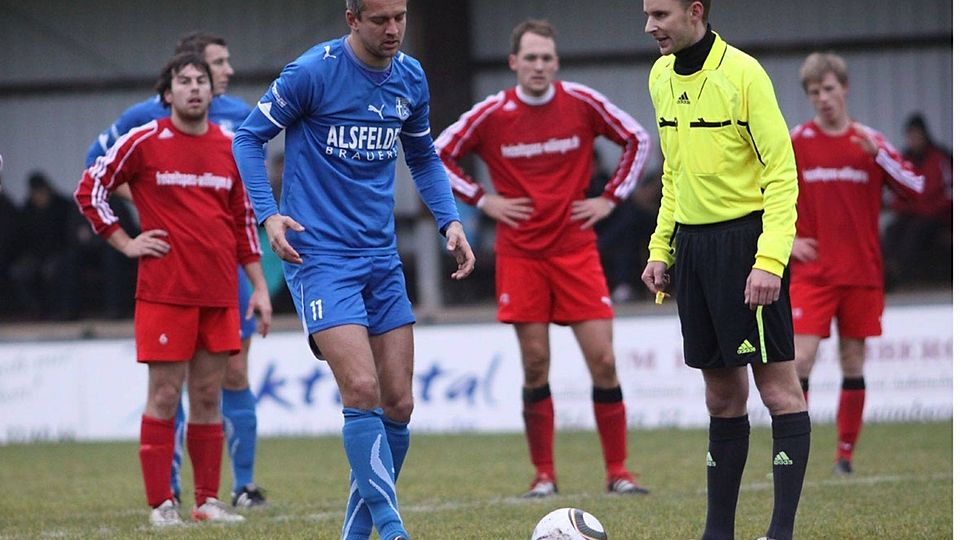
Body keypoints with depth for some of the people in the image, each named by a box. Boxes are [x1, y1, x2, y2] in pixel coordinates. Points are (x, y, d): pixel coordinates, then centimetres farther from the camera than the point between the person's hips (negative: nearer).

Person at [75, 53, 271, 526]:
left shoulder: (230, 147, 10)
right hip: (164, 291, -4)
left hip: (219, 293, 4)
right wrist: (126, 243, -1)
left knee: (208, 395, 6)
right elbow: (90, 190, 3)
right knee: (165, 395, -4)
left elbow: (244, 220, 16)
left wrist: (259, 287, 13)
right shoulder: (144, 142, -2)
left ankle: (208, 501, 11)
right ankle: (161, 505, -1)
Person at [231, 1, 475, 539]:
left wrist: (451, 221, 8)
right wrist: (269, 215, -15)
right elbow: (250, 138, -2)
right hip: (320, 255, -6)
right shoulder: (313, 71, -11)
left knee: (399, 404, 3)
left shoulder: (411, 78, 7)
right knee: (363, 391, -19)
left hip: (382, 256, 6)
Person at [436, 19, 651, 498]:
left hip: (576, 250, 1)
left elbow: (637, 140, 10)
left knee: (603, 360, -5)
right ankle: (543, 474, 8)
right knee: (535, 365, -2)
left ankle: (618, 472, 3)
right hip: (520, 255, -1)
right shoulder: (491, 114, -4)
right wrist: (481, 200, -3)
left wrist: (611, 197, 3)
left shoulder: (582, 103, -2)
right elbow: (437, 157, 5)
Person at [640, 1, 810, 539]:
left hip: (746, 238, -7)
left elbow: (782, 171, -14)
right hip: (692, 244, 7)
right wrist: (661, 248, 13)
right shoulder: (662, 77, 9)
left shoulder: (742, 73, -13)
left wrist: (770, 260, -22)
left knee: (778, 386, -5)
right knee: (722, 394, 12)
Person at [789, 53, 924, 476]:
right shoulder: (795, 142, 1)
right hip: (812, 271, -2)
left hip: (862, 271, 2)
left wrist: (877, 153, -14)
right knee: (801, 358, -13)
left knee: (853, 363, 5)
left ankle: (845, 456, 13)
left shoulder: (870, 141, 7)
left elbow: (914, 187, -1)